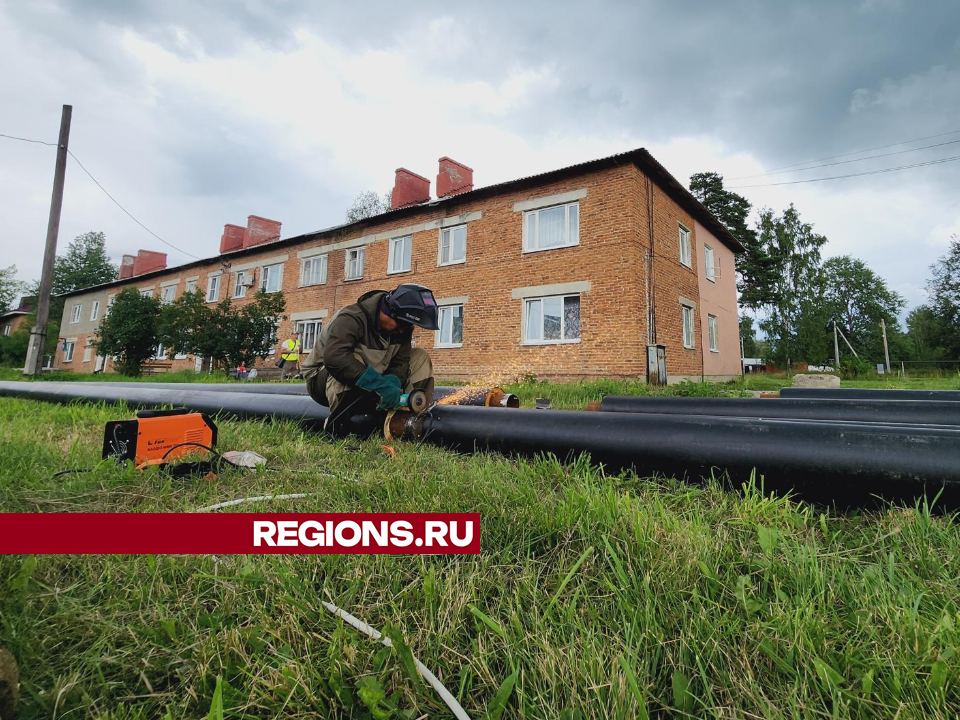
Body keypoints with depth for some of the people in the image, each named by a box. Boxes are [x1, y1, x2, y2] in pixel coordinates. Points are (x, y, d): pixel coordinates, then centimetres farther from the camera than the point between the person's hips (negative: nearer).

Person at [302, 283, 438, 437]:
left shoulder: (401, 327, -7)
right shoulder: (352, 319, -29)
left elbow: (400, 362, -11)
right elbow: (334, 357, -44)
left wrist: (392, 382, -34)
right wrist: (380, 384, -47)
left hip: (367, 388, 6)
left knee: (420, 357, -7)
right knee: (352, 360, -39)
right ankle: (341, 424, -30)